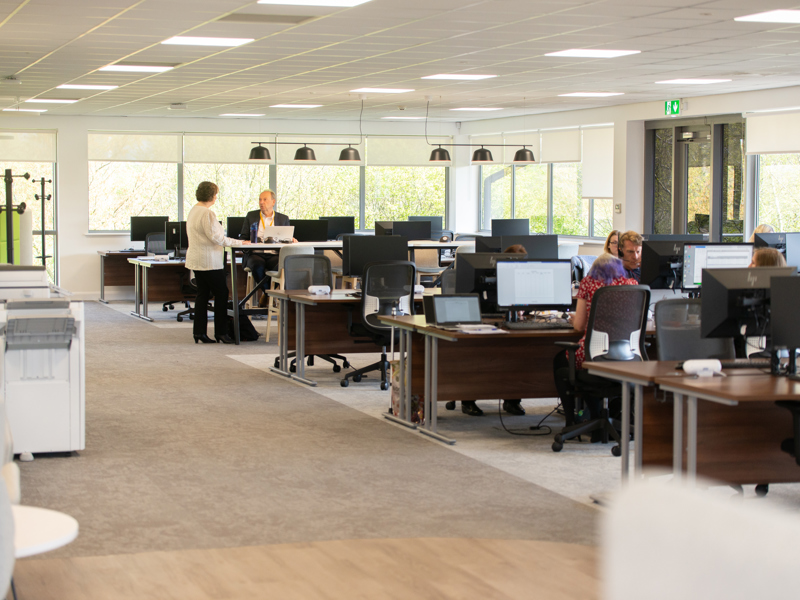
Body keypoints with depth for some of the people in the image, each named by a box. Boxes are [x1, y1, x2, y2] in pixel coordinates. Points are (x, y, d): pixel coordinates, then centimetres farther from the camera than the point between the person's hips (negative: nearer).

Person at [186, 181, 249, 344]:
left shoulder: (193, 211, 13)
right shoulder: (207, 213, -18)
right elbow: (216, 238, -20)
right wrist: (240, 243, -15)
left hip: (196, 259, 10)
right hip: (209, 261, -10)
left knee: (202, 294, 10)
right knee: (221, 294, -1)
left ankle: (199, 332, 9)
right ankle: (221, 332, 1)